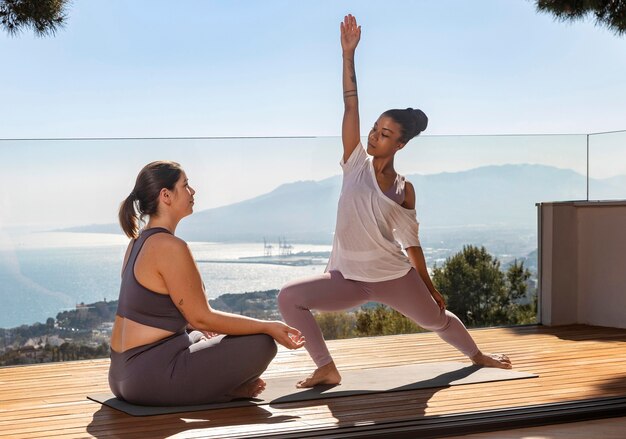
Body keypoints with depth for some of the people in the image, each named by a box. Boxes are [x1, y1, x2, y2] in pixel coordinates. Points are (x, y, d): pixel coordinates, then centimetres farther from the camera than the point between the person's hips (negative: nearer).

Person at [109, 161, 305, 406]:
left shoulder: (138, 243, 12)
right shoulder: (170, 247, -17)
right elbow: (201, 317, -14)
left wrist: (203, 329, 32)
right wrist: (268, 327, -8)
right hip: (153, 379, -10)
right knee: (261, 344, -9)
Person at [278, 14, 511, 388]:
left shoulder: (404, 190, -3)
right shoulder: (356, 163, -3)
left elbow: (412, 242, 6)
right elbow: (351, 106, -10)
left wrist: (430, 287, 10)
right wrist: (349, 53, -16)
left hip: (394, 277, 0)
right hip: (349, 279, 1)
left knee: (438, 320, 17)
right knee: (289, 297, -20)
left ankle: (477, 356, 48)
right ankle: (327, 369, -12)